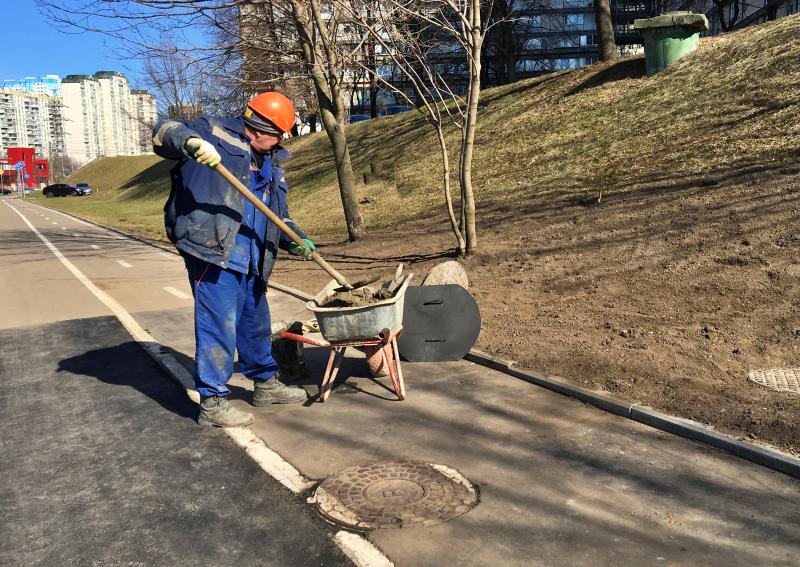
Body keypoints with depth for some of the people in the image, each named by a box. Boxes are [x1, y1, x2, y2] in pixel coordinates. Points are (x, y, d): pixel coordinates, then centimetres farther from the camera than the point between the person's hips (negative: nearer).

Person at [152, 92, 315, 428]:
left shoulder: (272, 164, 21)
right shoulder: (215, 133, -1)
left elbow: (279, 213, 27)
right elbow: (163, 134, -12)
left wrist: (295, 239, 10)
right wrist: (191, 141, -33)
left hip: (251, 260, 8)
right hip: (213, 251, -8)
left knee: (256, 322, 20)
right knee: (218, 325, -7)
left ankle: (266, 383, 38)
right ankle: (212, 402, 4)